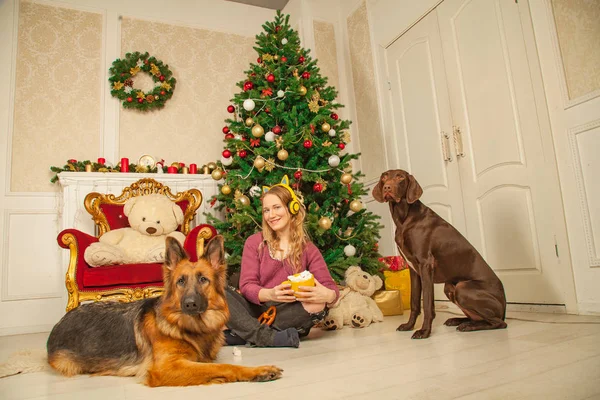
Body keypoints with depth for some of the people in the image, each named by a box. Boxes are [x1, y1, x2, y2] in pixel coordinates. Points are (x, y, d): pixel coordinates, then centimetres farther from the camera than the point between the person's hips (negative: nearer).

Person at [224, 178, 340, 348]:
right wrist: (270, 294, -28)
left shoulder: (308, 249, 2)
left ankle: (240, 334, -25)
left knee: (318, 305, -31)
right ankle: (266, 337, -32)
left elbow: (330, 286, -7)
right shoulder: (254, 242, 2)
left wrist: (329, 295, -33)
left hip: (288, 316, 0)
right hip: (255, 309, 0)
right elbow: (247, 286, -6)